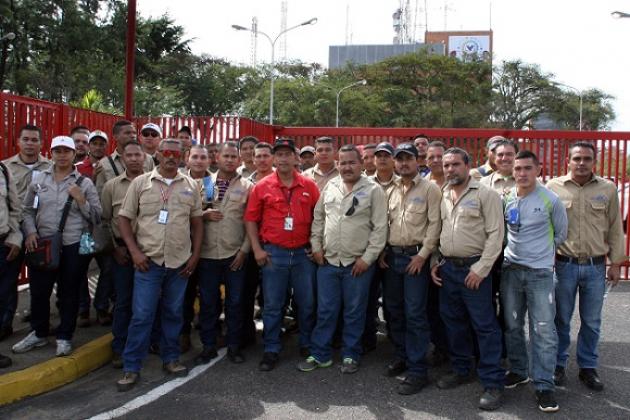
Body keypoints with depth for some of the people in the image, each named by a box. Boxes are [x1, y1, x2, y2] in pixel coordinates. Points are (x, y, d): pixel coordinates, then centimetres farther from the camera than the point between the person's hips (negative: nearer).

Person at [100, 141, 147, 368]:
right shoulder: (112, 186, 4)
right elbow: (104, 219, 6)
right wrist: (114, 247, 0)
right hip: (122, 250, 0)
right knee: (123, 300, 6)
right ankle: (120, 349, 17)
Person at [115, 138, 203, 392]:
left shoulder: (191, 186, 7)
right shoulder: (140, 183, 2)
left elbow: (197, 222, 11)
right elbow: (124, 218, 2)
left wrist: (195, 254, 4)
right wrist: (134, 251, -6)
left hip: (180, 262, 2)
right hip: (148, 260, -2)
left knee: (174, 313, 12)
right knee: (141, 316, -1)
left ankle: (170, 359, 27)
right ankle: (131, 368, 10)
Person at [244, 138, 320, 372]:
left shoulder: (309, 186, 3)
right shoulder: (262, 187, 0)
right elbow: (251, 219, 2)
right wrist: (257, 249, -4)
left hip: (303, 252, 1)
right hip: (273, 253, -1)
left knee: (307, 303, 11)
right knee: (272, 305, 6)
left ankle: (307, 346, 29)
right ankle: (271, 351, 19)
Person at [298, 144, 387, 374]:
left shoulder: (373, 190, -6)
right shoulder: (330, 186, 7)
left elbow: (380, 228, -8)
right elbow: (318, 218, 14)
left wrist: (367, 258, -11)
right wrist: (316, 246, 7)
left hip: (358, 264, -3)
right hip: (328, 261, 4)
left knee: (354, 312, 8)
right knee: (325, 311, 10)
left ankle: (350, 355, 24)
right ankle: (320, 354, 23)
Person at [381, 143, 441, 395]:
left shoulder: (429, 189, -5)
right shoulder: (392, 191, 12)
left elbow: (435, 224, -10)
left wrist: (422, 254, -14)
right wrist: (383, 250, 7)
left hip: (416, 257, -6)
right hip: (392, 256, 6)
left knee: (415, 313, -5)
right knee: (394, 309, 13)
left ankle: (417, 370, 3)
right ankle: (402, 356, 29)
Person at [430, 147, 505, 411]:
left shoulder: (485, 194, -7)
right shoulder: (442, 197, 11)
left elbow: (495, 234, -11)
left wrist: (480, 269, -16)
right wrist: (435, 262, 8)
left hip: (473, 268, -6)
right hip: (447, 268, 6)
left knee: (485, 326, -2)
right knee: (453, 322, 15)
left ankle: (493, 383, 7)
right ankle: (461, 370, 31)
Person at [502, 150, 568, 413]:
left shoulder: (550, 200, -5)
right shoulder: (505, 198, 2)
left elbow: (561, 234, 7)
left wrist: (542, 252, 9)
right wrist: (515, 250, 9)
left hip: (540, 272, -3)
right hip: (510, 270, 4)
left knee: (543, 329, -4)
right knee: (512, 325, 13)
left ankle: (544, 385, 5)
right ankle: (519, 371, 30)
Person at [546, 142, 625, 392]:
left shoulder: (608, 190, 2)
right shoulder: (554, 187, -3)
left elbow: (615, 229, 7)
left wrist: (615, 263, 6)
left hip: (595, 267, 2)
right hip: (564, 265, -1)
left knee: (591, 321, 12)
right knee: (561, 319, 10)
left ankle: (588, 368, 27)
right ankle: (558, 365, 25)